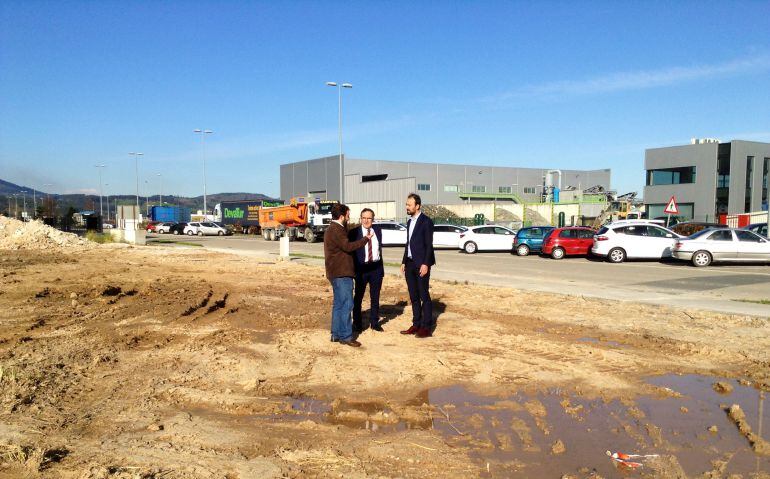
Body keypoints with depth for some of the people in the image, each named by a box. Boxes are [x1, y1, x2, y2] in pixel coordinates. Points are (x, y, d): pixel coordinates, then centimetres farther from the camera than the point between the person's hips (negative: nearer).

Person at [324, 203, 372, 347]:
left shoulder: (334, 229, 18)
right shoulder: (336, 230, -15)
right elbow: (347, 246, -23)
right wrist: (365, 239, -15)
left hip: (337, 272, 11)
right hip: (341, 273, -11)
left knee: (339, 304, 14)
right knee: (346, 304, -9)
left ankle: (336, 334, 19)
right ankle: (345, 336, -7)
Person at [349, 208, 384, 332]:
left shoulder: (378, 230, 8)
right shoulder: (354, 232, -6)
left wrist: (380, 265, 12)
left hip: (376, 267, 4)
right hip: (361, 268, -4)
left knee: (375, 297, 11)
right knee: (358, 297, 4)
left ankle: (374, 322, 22)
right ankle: (357, 323, 16)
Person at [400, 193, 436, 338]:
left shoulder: (426, 222, -9)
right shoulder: (409, 222, 16)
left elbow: (429, 245, -13)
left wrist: (425, 264, -19)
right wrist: (404, 262, 15)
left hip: (421, 264, -8)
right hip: (410, 264, 8)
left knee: (424, 296, -4)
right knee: (413, 296, 10)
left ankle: (427, 327, 0)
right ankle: (416, 325, 17)